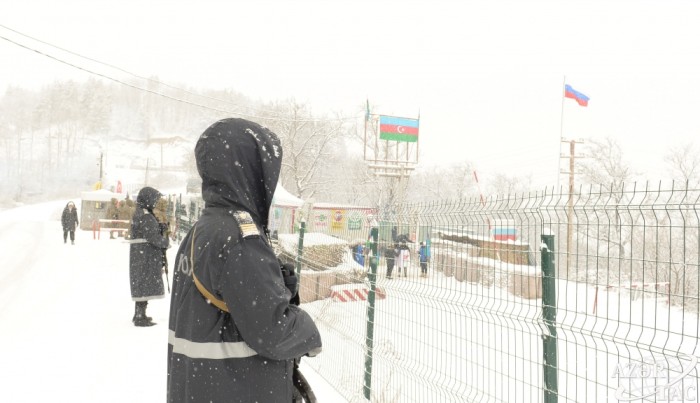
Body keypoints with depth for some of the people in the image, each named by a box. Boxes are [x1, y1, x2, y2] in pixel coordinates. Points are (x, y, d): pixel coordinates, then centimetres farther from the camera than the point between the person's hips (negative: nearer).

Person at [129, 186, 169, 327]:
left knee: (141, 284, 17)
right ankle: (140, 317, 1)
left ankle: (139, 315, 28)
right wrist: (166, 242, -6)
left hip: (140, 256, 10)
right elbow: (153, 236, -21)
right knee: (145, 285, -4)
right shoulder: (145, 216, -18)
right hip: (146, 256, -10)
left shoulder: (139, 213, 15)